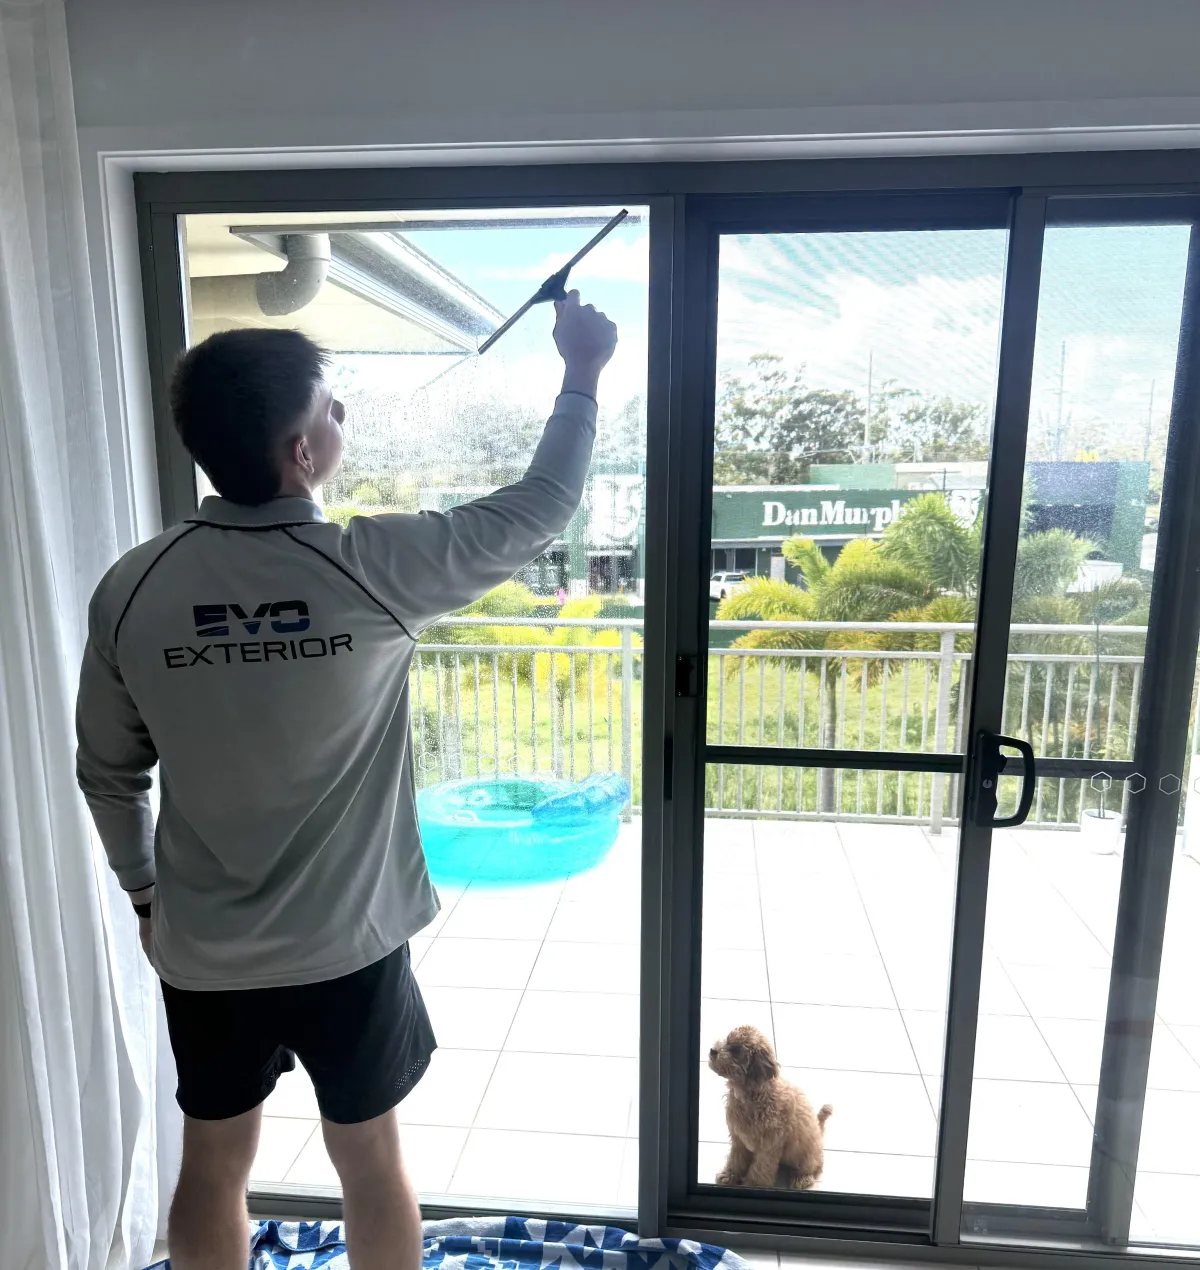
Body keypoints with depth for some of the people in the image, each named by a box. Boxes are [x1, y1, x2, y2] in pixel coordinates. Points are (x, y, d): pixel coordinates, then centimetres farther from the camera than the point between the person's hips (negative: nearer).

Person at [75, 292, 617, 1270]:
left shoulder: (131, 590, -10)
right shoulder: (371, 569, -21)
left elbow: (107, 772, 1)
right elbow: (539, 513, -8)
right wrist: (583, 374, 6)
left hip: (204, 952, 4)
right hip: (349, 947, -3)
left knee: (213, 1170, 25)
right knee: (370, 1162, 21)